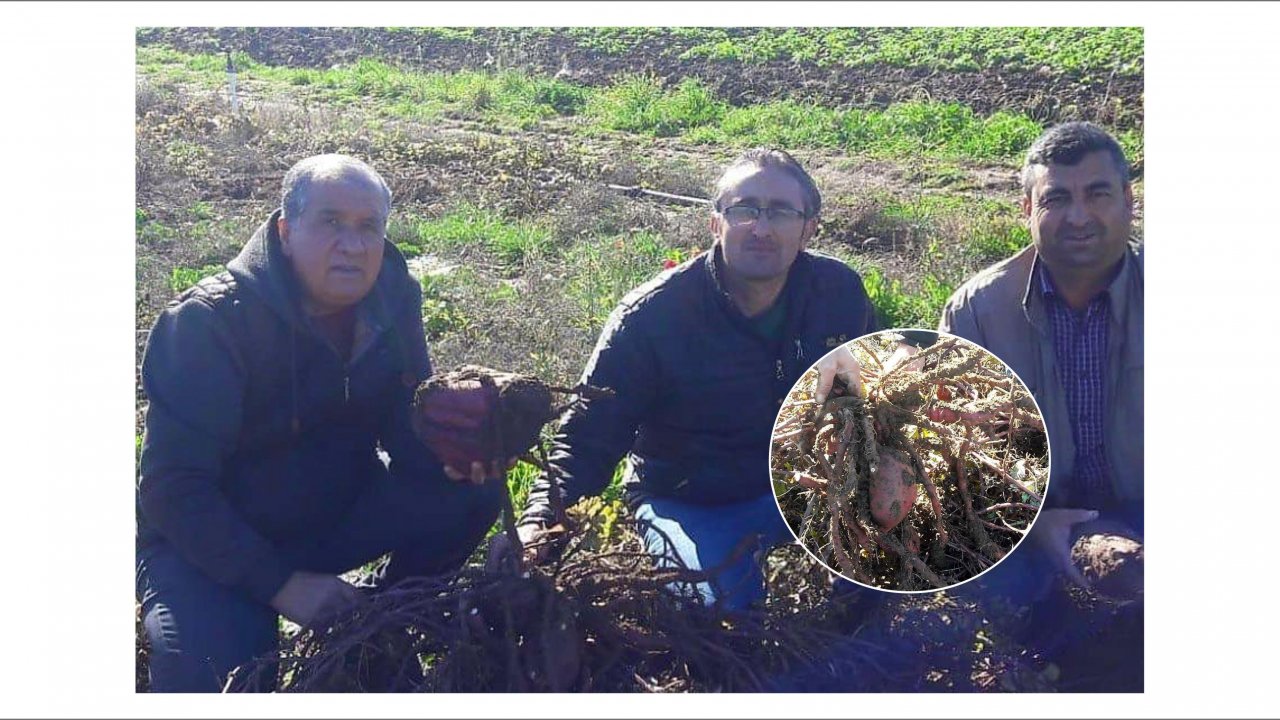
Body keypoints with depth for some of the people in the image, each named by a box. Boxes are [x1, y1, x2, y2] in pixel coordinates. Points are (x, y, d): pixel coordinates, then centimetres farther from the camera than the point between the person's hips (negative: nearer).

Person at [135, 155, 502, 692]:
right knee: (207, 669, -32)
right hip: (212, 541, -5)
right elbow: (173, 486, -25)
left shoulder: (390, 299, -8)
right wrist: (281, 584, -30)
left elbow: (410, 433, -5)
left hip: (336, 514, 5)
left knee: (470, 495, -16)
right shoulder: (209, 322, -24)